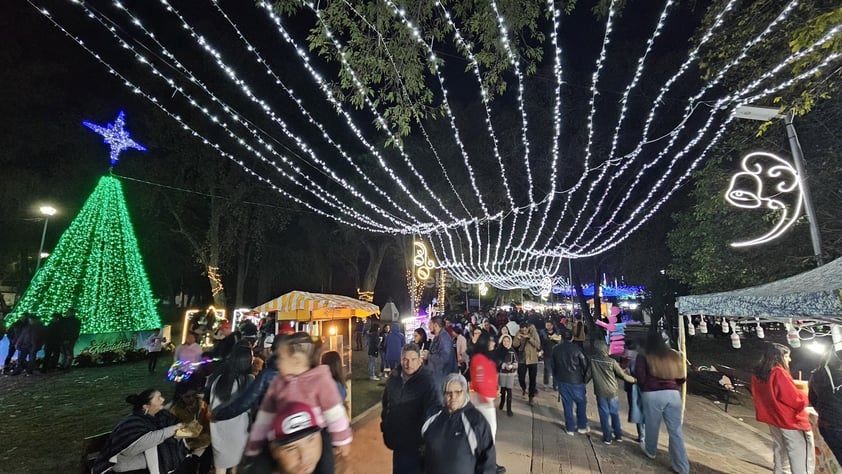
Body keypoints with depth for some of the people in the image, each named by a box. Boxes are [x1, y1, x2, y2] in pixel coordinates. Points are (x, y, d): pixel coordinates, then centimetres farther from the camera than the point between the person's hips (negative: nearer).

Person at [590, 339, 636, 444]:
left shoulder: (592, 360, -11)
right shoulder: (612, 361, -13)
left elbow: (589, 373, 1)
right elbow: (622, 375, -4)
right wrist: (634, 379, 12)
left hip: (600, 392, 0)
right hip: (612, 392, 1)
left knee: (604, 415, 8)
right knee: (615, 414, 18)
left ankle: (607, 437, 14)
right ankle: (618, 435, 28)